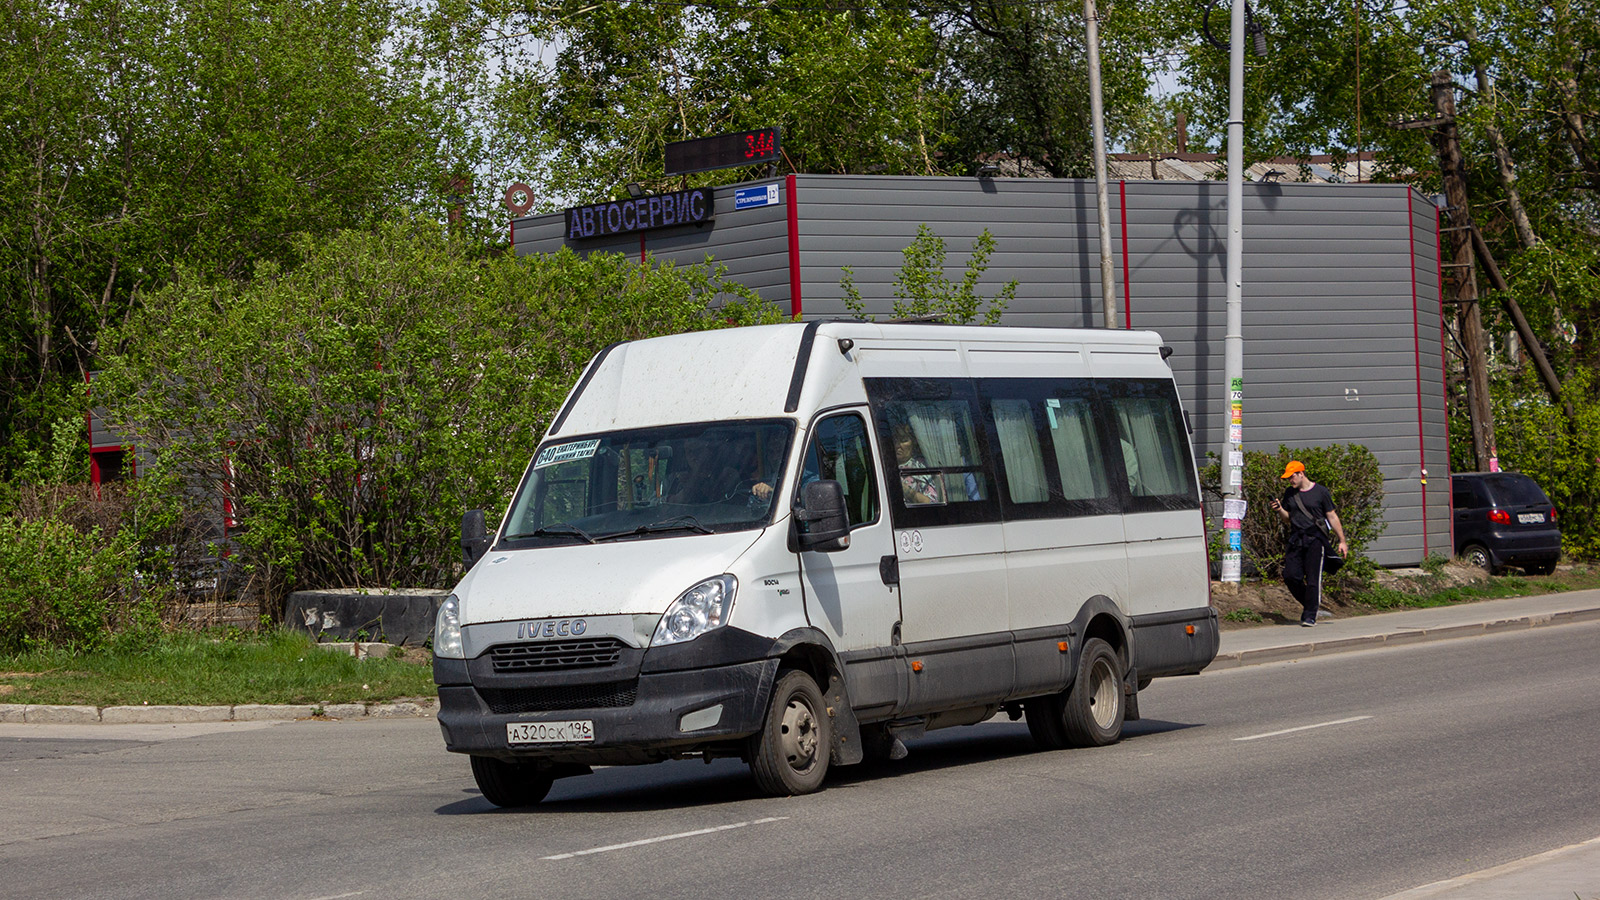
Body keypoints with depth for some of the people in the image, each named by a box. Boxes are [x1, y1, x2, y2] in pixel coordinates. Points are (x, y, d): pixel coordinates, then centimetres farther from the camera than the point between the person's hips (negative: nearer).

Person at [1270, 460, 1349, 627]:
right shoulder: (1290, 494, 13)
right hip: (1296, 541, 5)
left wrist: (1342, 541, 2)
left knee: (1312, 579, -8)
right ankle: (1308, 604, 17)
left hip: (1315, 540, -5)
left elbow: (1332, 517, 3)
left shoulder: (1320, 492, 0)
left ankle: (1310, 615, -3)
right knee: (1290, 576, -5)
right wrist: (1280, 510, -1)